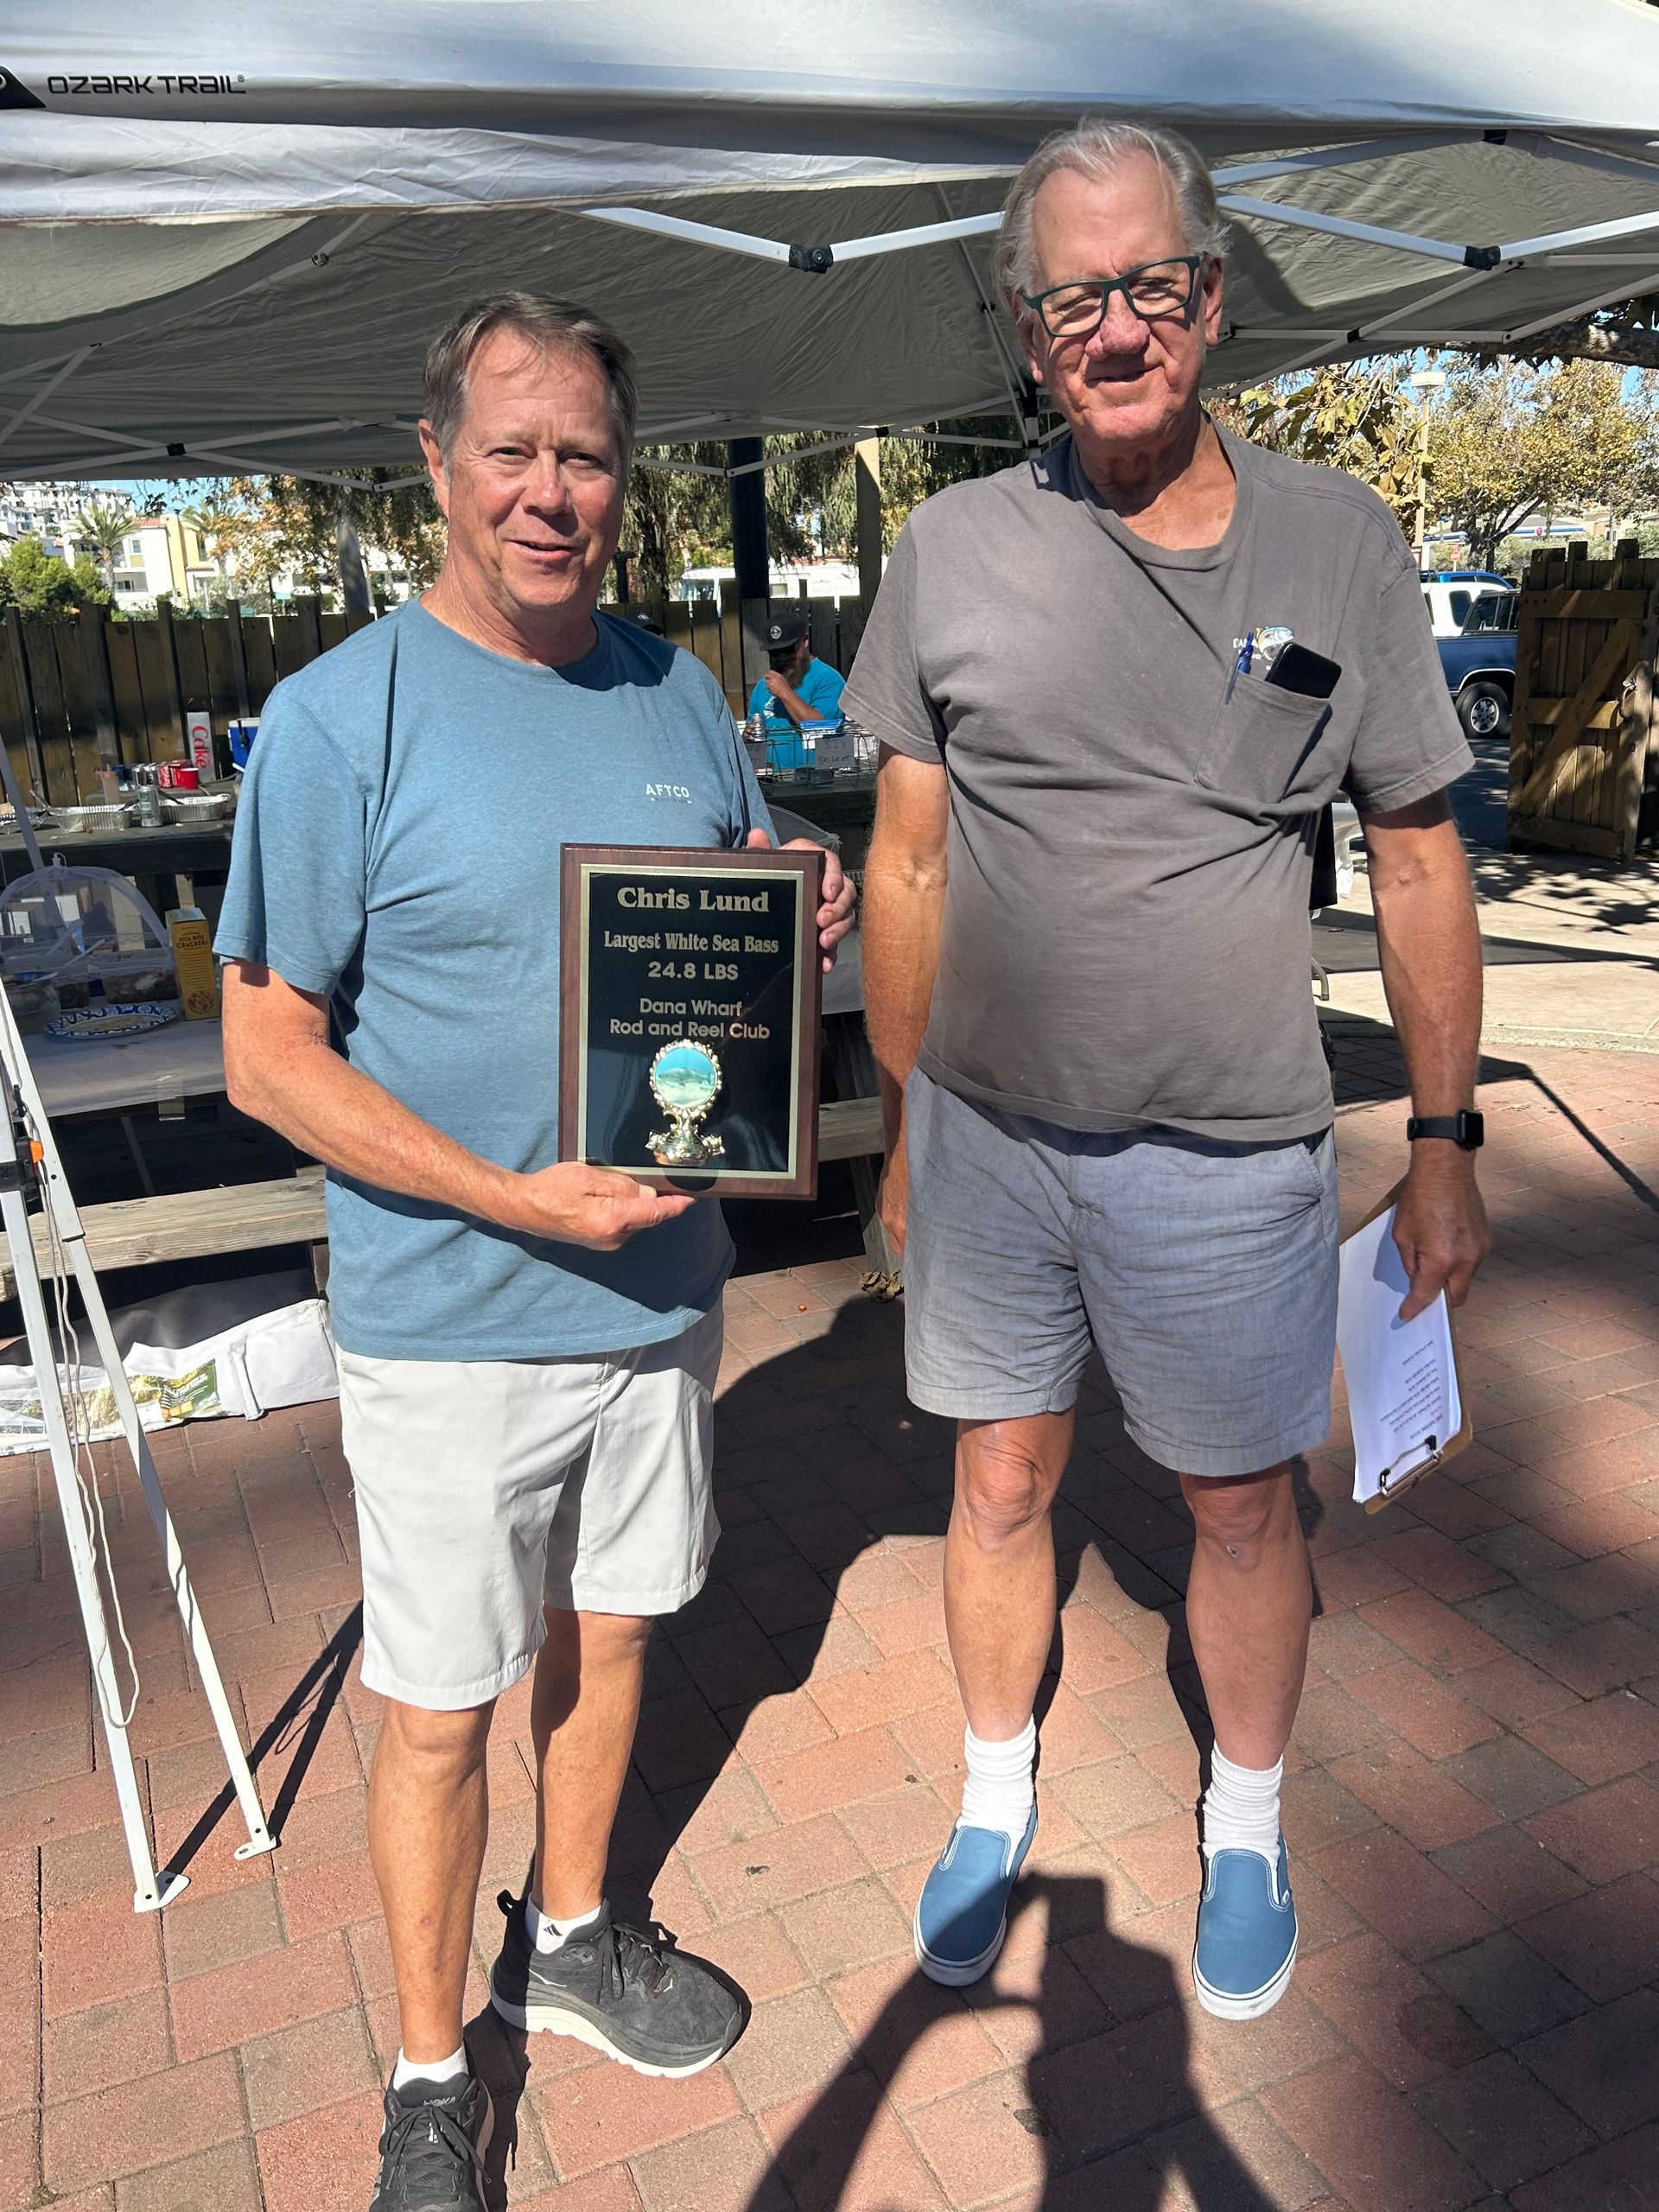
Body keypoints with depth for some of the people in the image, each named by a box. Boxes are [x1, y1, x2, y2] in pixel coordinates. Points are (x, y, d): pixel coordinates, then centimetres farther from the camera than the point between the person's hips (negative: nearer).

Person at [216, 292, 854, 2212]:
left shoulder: (678, 692, 4)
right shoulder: (342, 716, -12)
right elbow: (267, 1050, -13)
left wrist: (813, 923, -9)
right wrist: (515, 1197, -23)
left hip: (662, 1281, 5)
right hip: (449, 1321, -5)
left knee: (606, 1628, 21)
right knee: (440, 1711, 9)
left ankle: (567, 1940, 47)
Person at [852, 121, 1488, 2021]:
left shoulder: (1339, 546, -3)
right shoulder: (953, 548, -1)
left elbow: (1416, 861, 2)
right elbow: (908, 863, 4)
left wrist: (1445, 1147, 1)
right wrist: (903, 1126, 7)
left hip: (1227, 1156, -1)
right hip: (988, 1135, 1)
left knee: (1243, 1506, 14)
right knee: (999, 1484, 15)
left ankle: (1246, 1831, 41)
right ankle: (995, 1804, 41)